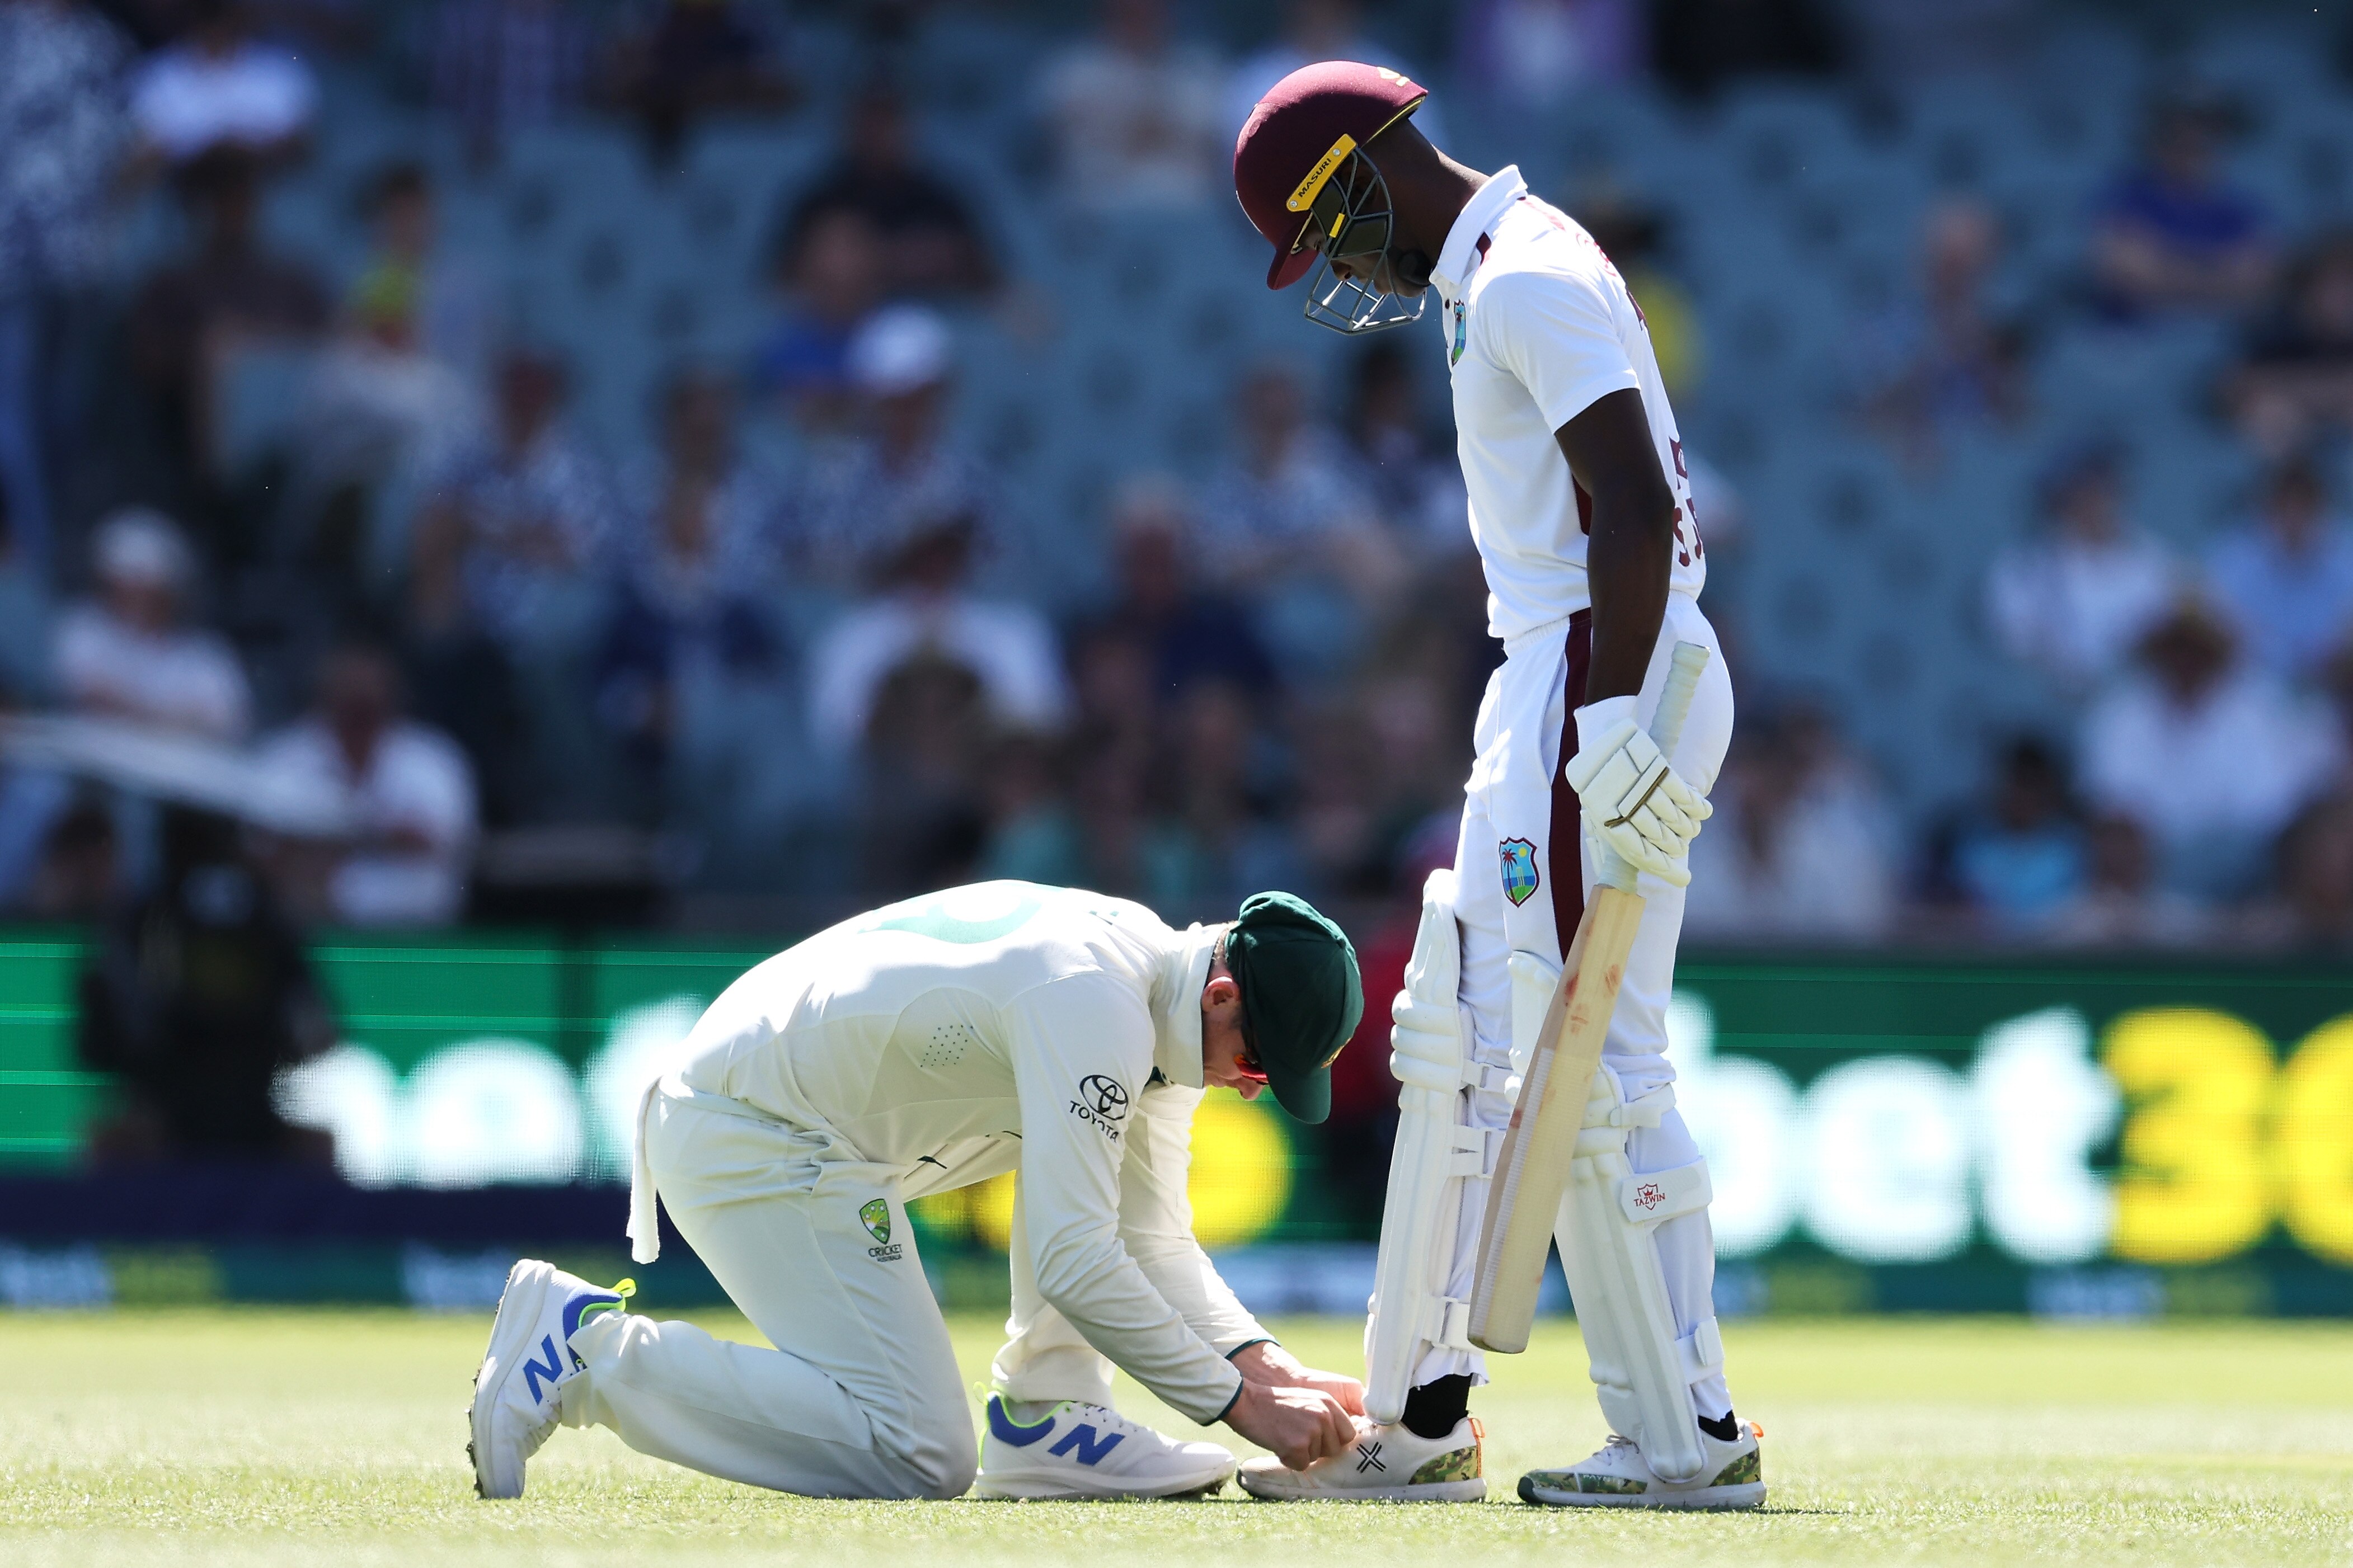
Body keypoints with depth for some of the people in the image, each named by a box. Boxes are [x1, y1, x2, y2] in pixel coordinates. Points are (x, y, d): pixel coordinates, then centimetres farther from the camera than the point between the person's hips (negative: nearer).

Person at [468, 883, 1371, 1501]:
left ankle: (1043, 1418, 10)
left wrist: (1260, 1361, -2)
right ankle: (588, 1348, -11)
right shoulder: (1094, 1006, -24)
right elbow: (1073, 1262, -28)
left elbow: (1154, 1239, 12)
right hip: (747, 1144, -10)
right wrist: (1239, 1403, -24)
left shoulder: (1167, 1013, 7)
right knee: (921, 1459, -16)